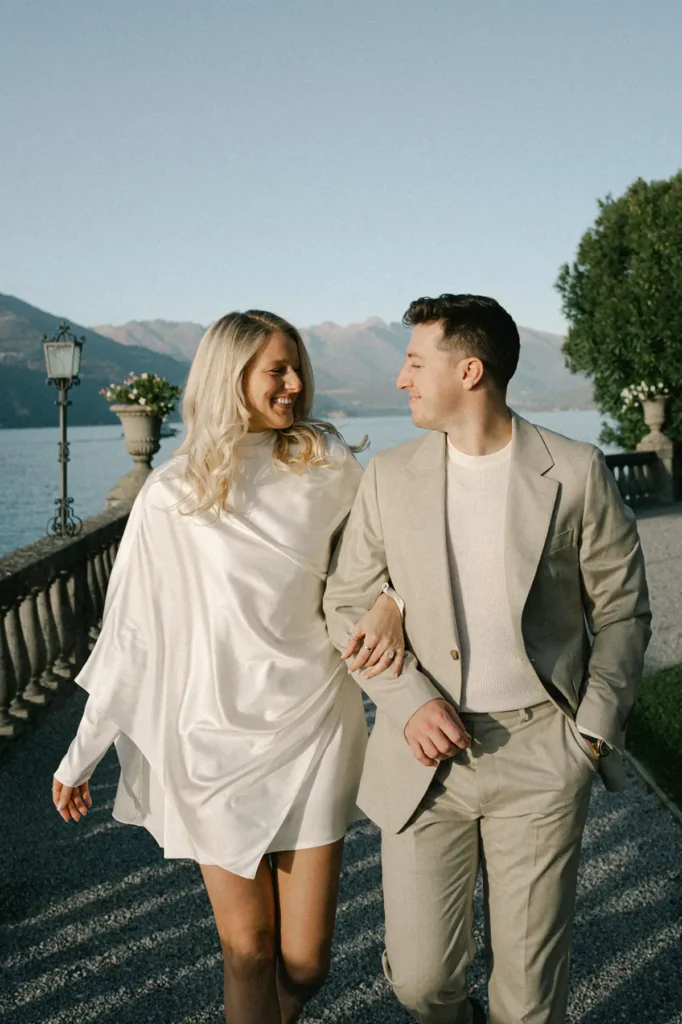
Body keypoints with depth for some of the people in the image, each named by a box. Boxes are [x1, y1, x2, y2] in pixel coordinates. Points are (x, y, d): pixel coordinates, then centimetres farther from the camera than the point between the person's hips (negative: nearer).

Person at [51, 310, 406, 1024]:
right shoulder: (173, 495, -5)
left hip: (312, 726, 1)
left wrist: (390, 604, -14)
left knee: (304, 961, 7)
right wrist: (82, 754, 3)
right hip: (214, 737, -1)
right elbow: (131, 631, -1)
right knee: (248, 950, 5)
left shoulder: (325, 465, 0)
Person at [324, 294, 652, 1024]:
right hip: (428, 748, 2)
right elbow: (347, 603, 6)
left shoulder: (575, 472, -4)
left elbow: (622, 607, 4)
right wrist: (409, 702, -9)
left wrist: (595, 728, -3)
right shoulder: (390, 476, 1)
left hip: (539, 750, -1)